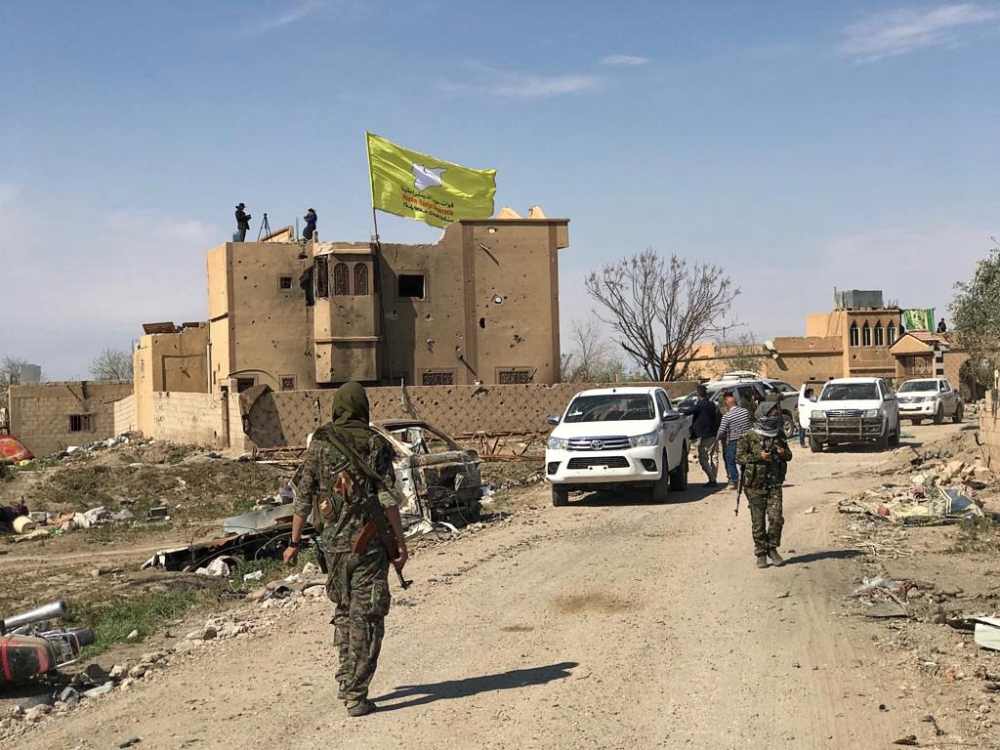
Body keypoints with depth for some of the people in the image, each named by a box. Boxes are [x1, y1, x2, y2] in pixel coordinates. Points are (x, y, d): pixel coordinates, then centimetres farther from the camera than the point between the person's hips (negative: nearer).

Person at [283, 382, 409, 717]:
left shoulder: (320, 444, 2)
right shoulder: (376, 444, -5)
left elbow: (303, 496, 2)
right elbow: (388, 499, -9)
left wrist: (294, 542, 9)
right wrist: (400, 544, -5)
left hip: (334, 543, 3)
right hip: (369, 544, -3)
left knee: (343, 611, 21)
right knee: (366, 618, 2)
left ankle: (347, 682, 26)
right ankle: (355, 695, -1)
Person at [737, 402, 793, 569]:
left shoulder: (779, 435, 8)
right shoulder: (749, 436, -7)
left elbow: (789, 455, 16)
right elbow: (739, 457, -8)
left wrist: (784, 453, -7)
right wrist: (759, 457, -19)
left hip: (774, 484, 3)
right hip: (755, 485, -3)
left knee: (776, 518, -6)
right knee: (758, 522, 3)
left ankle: (772, 549, 13)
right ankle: (761, 553, 14)